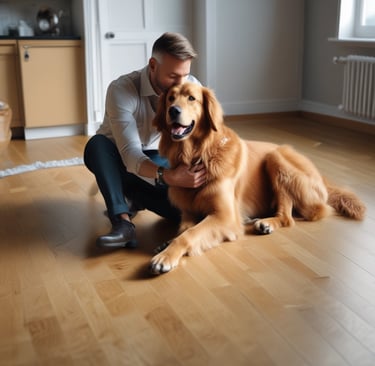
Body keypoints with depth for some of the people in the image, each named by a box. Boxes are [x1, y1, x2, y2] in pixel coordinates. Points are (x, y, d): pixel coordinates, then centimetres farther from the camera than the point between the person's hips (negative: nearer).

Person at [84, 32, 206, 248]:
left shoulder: (191, 87, -17)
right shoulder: (121, 90, -30)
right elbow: (131, 154, -38)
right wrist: (168, 176, -56)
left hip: (158, 158, 2)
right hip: (121, 159, -2)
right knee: (98, 144, -37)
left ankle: (131, 196, -3)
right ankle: (122, 221, -37)